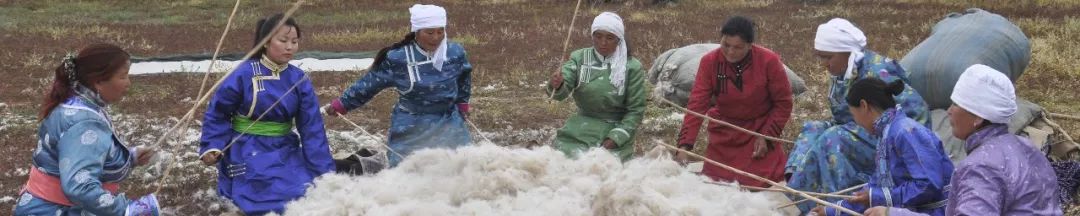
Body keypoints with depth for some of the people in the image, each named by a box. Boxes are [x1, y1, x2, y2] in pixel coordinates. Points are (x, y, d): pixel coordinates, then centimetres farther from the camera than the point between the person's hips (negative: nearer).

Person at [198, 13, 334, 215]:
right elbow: (218, 112, -4)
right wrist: (212, 146, -18)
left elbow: (312, 127, -2)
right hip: (250, 153, -4)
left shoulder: (299, 79, -1)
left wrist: (325, 172, -6)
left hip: (284, 150, 4)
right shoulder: (245, 74, -13)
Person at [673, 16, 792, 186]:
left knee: (762, 183, -5)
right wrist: (685, 145, -28)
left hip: (759, 128, -1)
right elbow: (697, 104, -20)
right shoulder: (710, 62, -17)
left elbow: (783, 103, -9)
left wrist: (767, 136, -16)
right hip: (724, 133, 1)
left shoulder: (769, 61, -19)